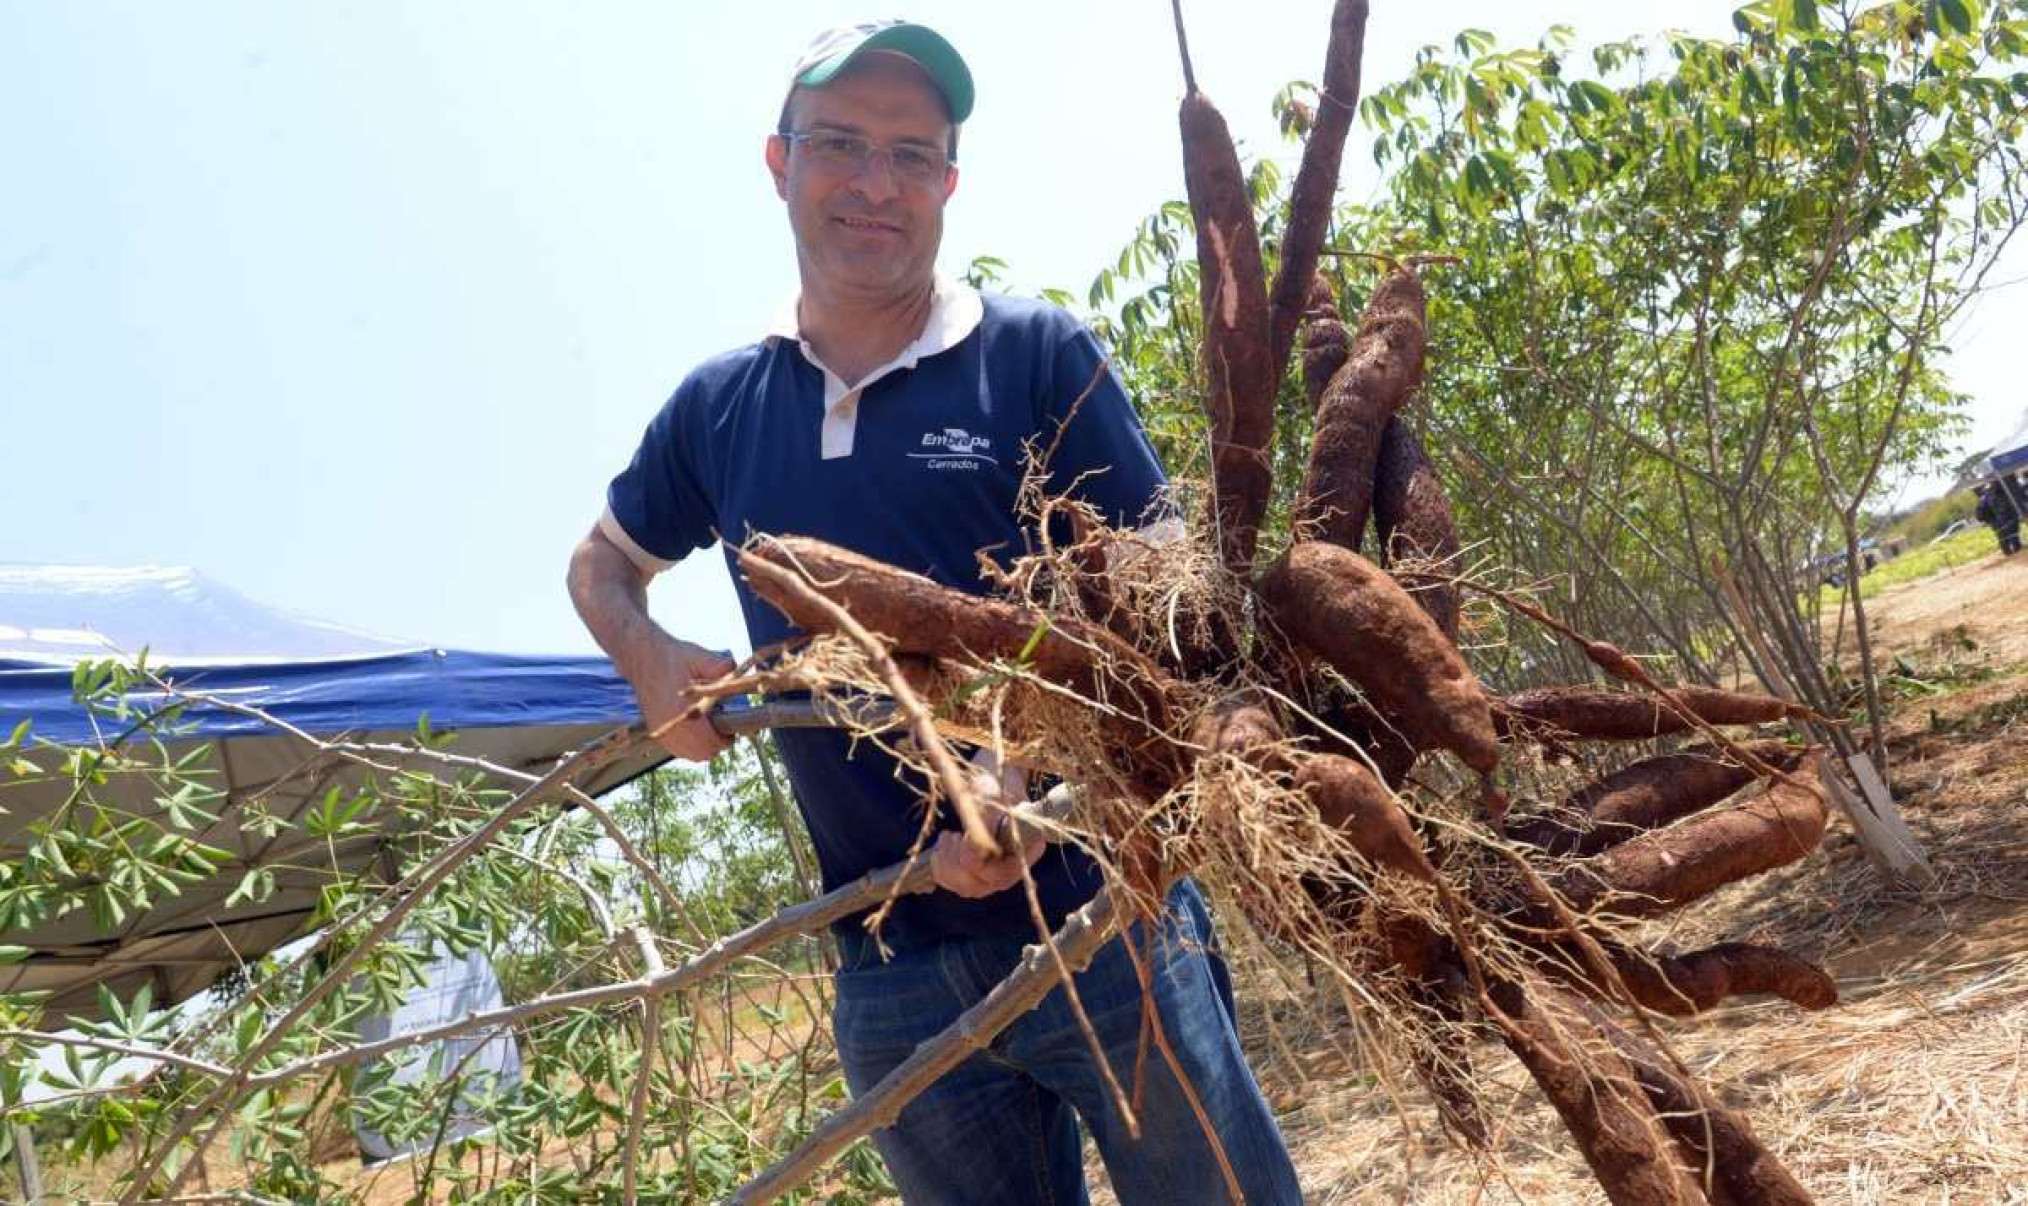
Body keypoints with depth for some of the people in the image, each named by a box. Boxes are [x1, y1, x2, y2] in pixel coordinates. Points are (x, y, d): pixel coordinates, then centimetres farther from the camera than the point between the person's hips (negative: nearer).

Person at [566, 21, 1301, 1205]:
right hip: (893, 981, 4)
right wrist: (652, 657, 2)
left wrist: (1038, 775, -22)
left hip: (1102, 922, -3)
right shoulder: (719, 408, 8)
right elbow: (602, 561, 24)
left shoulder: (1040, 355, -4)